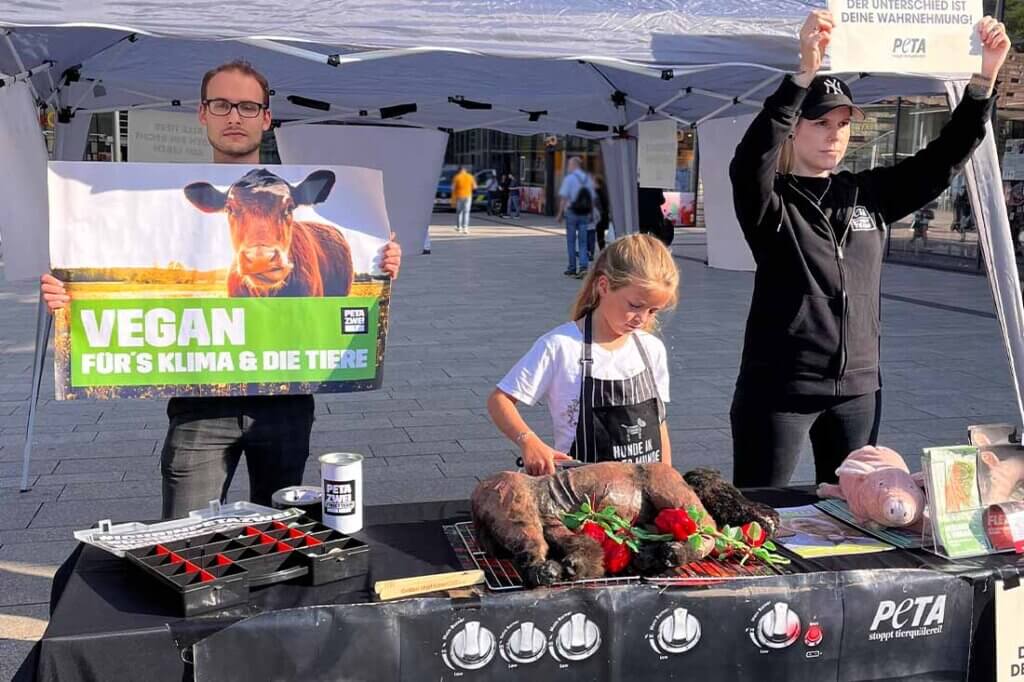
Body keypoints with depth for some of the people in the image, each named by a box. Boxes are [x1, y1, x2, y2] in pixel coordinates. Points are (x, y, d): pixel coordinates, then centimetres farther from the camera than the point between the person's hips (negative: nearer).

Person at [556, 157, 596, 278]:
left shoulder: (569, 178, -8)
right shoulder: (588, 179, 7)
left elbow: (564, 198, -12)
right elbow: (592, 198, 9)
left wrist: (560, 214, -7)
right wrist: (591, 213, 18)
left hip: (572, 213, -4)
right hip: (585, 214, 4)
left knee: (571, 241, 7)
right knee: (583, 242, 5)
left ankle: (572, 269, 12)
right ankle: (583, 267, -10)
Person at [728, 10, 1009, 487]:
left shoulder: (869, 196, 8)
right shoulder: (772, 202, -7)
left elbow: (943, 160, 5)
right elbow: (749, 163, -28)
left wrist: (984, 77, -7)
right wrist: (804, 73, -38)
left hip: (858, 389, 5)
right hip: (778, 388, -5)